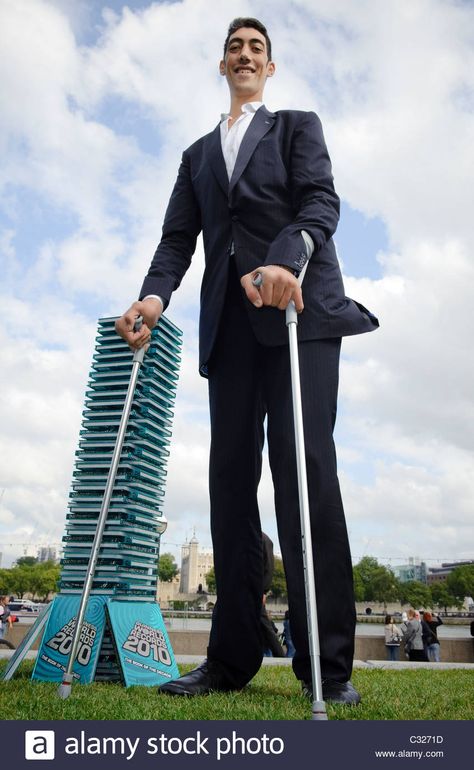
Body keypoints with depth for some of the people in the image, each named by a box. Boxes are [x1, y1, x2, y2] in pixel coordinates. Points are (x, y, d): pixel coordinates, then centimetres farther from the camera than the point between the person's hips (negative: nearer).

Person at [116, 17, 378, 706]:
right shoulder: (198, 155, 29)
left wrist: (284, 260, -21)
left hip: (298, 309, -3)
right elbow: (178, 237, 16)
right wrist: (155, 294, -5)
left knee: (304, 468, -14)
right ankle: (231, 660, 2)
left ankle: (327, 665, -8)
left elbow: (321, 201, 1)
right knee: (232, 479, -3)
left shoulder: (297, 126, 20)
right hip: (229, 322, 4)